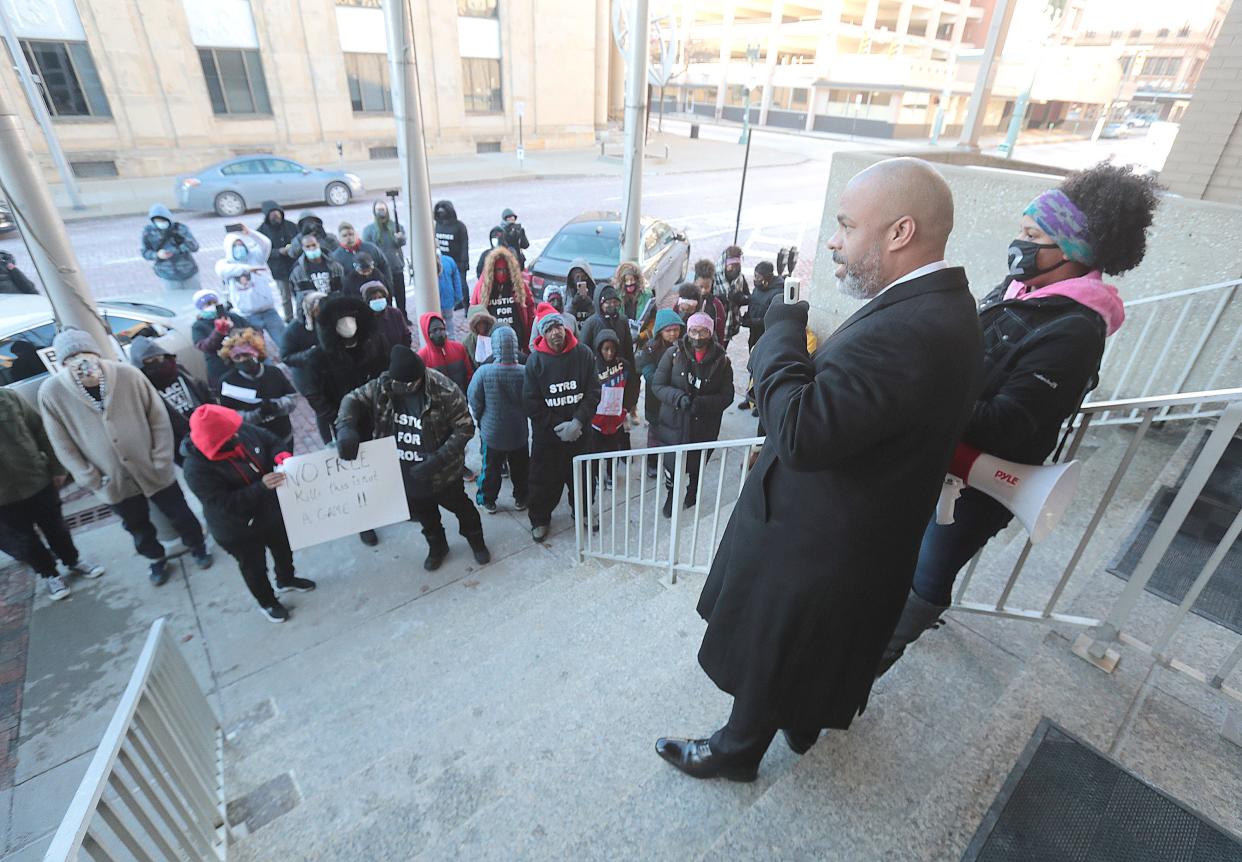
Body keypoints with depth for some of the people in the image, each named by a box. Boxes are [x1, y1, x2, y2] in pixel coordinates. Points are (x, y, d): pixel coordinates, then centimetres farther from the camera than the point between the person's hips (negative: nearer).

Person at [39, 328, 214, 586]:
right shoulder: (52, 393, -14)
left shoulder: (128, 375, -18)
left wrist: (161, 461, -10)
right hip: (113, 481, 2)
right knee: (138, 527, 22)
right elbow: (63, 445, -5)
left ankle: (197, 546, 44)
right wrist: (92, 480, -8)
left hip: (153, 470, -1)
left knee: (179, 514, 16)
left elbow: (159, 420, -9)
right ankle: (157, 559, 48)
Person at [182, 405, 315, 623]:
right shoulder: (197, 469, -32)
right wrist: (261, 487, -42)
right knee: (255, 567, 20)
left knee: (284, 547, 29)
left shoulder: (242, 431, -20)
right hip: (237, 529, -5)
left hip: (270, 511, 6)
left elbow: (271, 441, -2)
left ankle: (286, 580, 60)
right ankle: (267, 602, 48)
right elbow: (223, 504, -33)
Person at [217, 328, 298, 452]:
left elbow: (293, 398, -1)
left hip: (284, 438, 3)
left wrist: (277, 406, -22)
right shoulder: (228, 381, -13)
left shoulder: (273, 372, -5)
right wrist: (257, 414, -29)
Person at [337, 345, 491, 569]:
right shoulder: (383, 385, -15)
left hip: (442, 472, -4)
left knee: (460, 507, 22)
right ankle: (437, 546, 55)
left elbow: (465, 428, -22)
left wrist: (437, 460, -30)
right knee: (424, 514, 27)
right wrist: (345, 428, -24)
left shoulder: (444, 391, -28)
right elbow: (353, 399, -3)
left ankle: (476, 540, 51)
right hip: (405, 472, 4)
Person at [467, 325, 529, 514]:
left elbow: (474, 399, -10)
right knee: (520, 467, 20)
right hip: (519, 432, 1)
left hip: (492, 431, -1)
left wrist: (481, 420, 9)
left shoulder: (483, 372, -23)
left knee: (491, 468, 18)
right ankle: (521, 498, 35)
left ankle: (488, 500, 33)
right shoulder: (525, 372, -20)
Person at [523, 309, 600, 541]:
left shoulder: (583, 354, -8)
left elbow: (593, 392, -7)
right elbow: (532, 402, -10)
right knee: (544, 479, 10)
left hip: (579, 431, 2)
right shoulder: (535, 360, -11)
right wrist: (558, 426, -17)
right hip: (546, 434, -1)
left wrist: (578, 422, -18)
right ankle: (540, 519, 32)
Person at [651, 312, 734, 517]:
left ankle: (692, 494, 50)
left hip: (705, 425, 1)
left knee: (697, 465, 19)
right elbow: (657, 385, -7)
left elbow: (726, 396, -6)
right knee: (672, 464, 7)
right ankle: (671, 496, 38)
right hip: (674, 422, -1)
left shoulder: (722, 360, -9)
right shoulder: (674, 353, -10)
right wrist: (678, 398, -25)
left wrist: (702, 403, -23)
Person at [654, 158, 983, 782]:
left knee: (768, 655, 18)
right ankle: (801, 722, 59)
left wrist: (784, 320, -28)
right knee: (811, 649, 32)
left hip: (817, 546, -9)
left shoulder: (906, 331, -34)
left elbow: (799, 434, -38)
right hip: (856, 533, 9)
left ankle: (736, 751, 45)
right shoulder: (940, 306, 0)